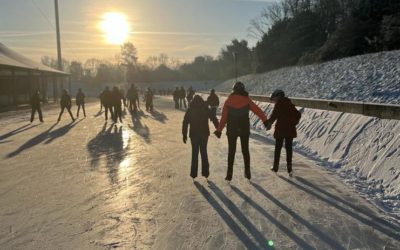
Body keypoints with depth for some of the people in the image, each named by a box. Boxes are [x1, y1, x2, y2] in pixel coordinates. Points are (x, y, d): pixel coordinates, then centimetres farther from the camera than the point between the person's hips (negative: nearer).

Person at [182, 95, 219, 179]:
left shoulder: (190, 110, -1)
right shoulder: (206, 109, 1)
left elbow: (185, 123, -3)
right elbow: (214, 119, 0)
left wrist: (184, 135, 0)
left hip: (194, 134, -1)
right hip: (204, 134, 1)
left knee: (194, 153, 7)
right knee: (204, 152, 13)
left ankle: (194, 173, 5)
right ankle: (205, 172, 13)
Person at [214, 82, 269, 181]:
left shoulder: (229, 101, -5)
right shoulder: (247, 100, -5)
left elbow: (224, 117, -7)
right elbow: (257, 110, -3)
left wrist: (219, 130, -4)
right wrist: (265, 120, 8)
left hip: (231, 130, 0)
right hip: (245, 129, 1)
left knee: (231, 151, 6)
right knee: (245, 150, 13)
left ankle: (229, 174, 4)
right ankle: (247, 172, 16)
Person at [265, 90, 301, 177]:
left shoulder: (279, 104, -7)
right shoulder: (290, 104, 11)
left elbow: (274, 115, -19)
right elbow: (298, 115, 15)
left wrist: (269, 123, -8)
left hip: (280, 129, -5)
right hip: (290, 129, 5)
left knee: (278, 148, 8)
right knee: (289, 147, 8)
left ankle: (276, 167, 17)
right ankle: (289, 168, 7)